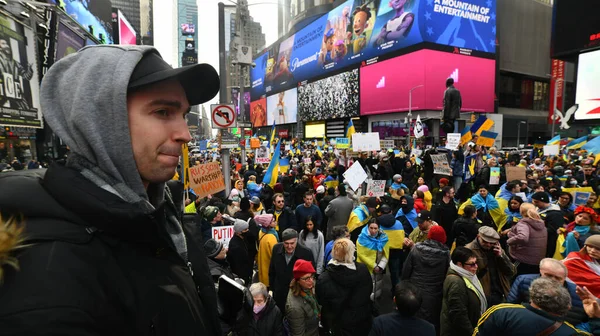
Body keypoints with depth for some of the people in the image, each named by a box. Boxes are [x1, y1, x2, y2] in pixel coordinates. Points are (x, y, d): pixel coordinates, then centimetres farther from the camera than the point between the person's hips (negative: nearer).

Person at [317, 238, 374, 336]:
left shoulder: (323, 279, -25)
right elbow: (370, 291, -2)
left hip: (338, 325, -2)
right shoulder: (363, 270, -19)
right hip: (362, 323, 2)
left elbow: (321, 301, -11)